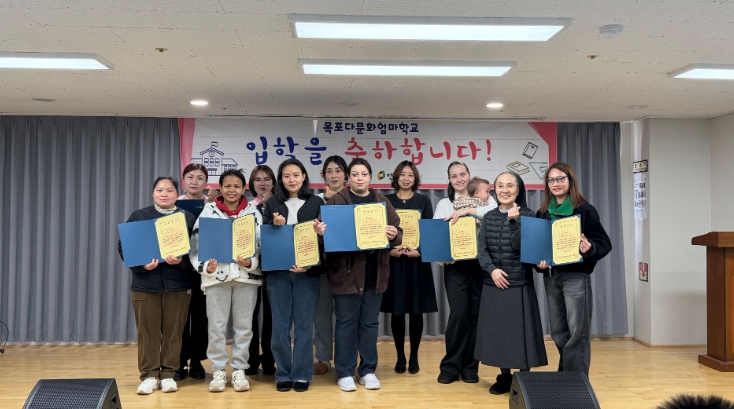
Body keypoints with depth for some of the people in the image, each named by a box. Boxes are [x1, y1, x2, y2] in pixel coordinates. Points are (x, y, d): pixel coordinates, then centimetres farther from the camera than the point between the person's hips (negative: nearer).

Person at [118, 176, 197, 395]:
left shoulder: (188, 218, 5)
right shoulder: (138, 216, 5)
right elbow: (123, 246, 1)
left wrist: (180, 261, -20)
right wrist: (141, 264, -14)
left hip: (178, 284, 0)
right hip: (145, 283, 0)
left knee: (173, 331, 5)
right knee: (147, 331, 4)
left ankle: (168, 374, 16)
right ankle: (149, 375, 14)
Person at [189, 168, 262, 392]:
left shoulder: (253, 212, 4)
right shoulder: (208, 211, 3)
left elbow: (262, 245, 3)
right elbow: (196, 244, 3)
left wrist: (250, 263, -14)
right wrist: (205, 266, -12)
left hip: (247, 276, 1)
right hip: (216, 276, 0)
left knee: (244, 326, 7)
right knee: (216, 326, 4)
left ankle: (239, 370, 19)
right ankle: (218, 370, 16)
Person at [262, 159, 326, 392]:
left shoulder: (316, 203, 3)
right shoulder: (272, 204, 7)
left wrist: (309, 265, -12)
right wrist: (274, 225, -14)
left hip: (307, 272, -1)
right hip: (278, 272, 1)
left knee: (304, 325, 4)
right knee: (280, 326, 5)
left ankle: (302, 374, 14)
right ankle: (283, 374, 17)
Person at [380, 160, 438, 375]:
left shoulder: (424, 201, 7)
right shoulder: (387, 201, 7)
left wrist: (419, 251, -14)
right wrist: (390, 250, -14)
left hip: (418, 261, 0)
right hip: (393, 261, 0)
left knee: (416, 311, 3)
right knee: (396, 311, 3)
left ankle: (414, 357, 15)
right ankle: (400, 357, 15)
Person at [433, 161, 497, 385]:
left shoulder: (483, 198, 8)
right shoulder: (443, 204, 10)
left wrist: (467, 210, -19)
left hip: (481, 264, 1)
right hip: (455, 266, 0)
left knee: (476, 315, 4)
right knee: (458, 315, -7)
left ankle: (470, 367, 17)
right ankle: (450, 367, 7)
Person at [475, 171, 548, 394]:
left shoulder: (528, 215, -2)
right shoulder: (488, 217, 8)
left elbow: (519, 247, -12)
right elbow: (481, 248, 0)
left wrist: (513, 221, -22)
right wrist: (492, 269, -15)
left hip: (519, 283, -3)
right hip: (493, 283, 4)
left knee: (519, 331, -2)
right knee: (497, 330, 8)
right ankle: (504, 377, 22)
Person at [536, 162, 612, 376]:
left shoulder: (584, 209, -5)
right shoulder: (542, 213, 9)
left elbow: (605, 243, -6)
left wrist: (589, 248, -26)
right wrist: (539, 262, -6)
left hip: (576, 277, -5)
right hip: (550, 277, 5)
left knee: (577, 331, -3)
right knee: (558, 331, 12)